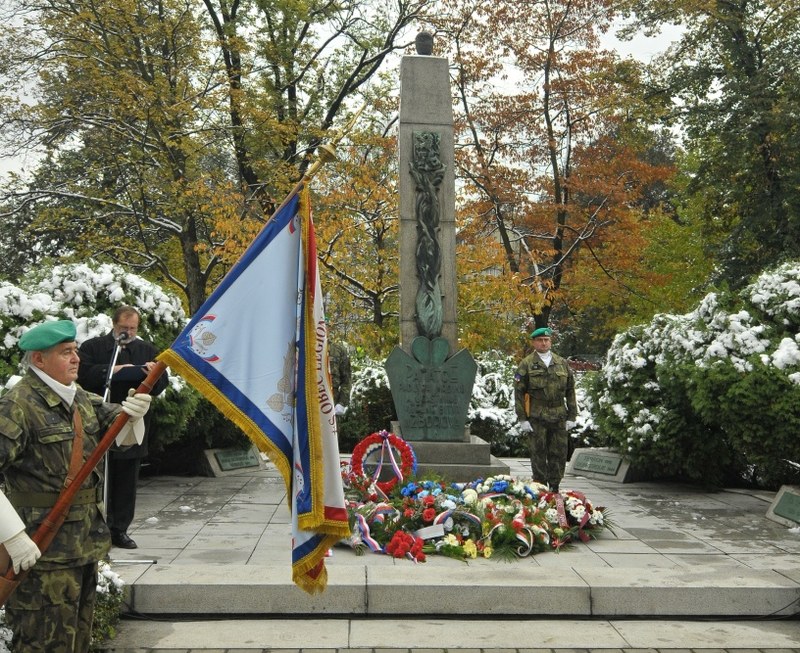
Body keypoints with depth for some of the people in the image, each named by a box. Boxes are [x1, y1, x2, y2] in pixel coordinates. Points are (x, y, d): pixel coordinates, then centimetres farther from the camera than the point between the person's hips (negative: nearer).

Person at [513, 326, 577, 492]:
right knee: (538, 453, 2)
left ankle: (554, 488, 17)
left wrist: (571, 416, 6)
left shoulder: (562, 363, 12)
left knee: (559, 453, 5)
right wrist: (522, 419, -7)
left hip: (559, 417, 3)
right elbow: (519, 393, -2)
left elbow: (571, 391, 13)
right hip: (536, 418, -3)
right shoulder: (526, 364, 2)